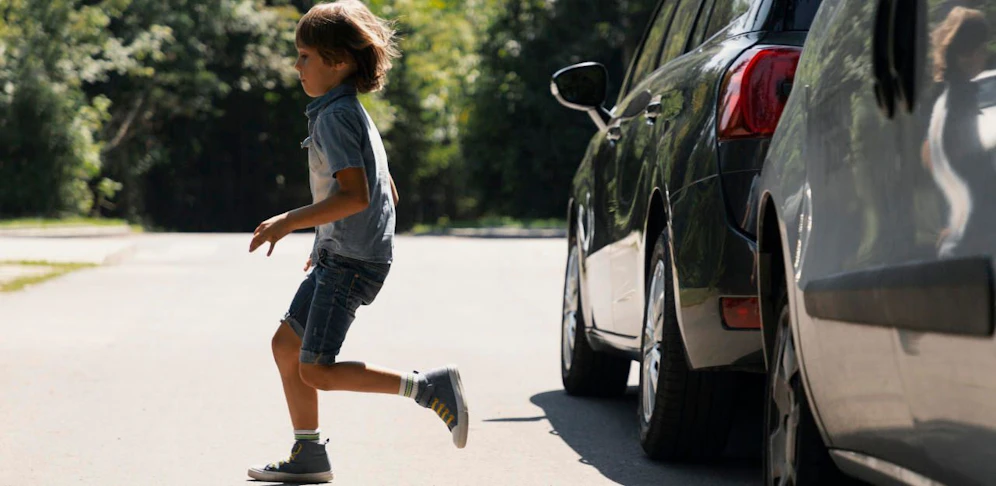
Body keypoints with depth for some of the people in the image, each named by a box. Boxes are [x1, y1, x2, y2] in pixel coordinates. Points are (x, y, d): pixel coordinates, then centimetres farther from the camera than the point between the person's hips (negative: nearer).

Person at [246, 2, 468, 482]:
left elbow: (355, 195, -26)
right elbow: (387, 191, 22)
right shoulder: (353, 113, 16)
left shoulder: (336, 116, -15)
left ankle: (429, 387, -10)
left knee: (316, 370, -11)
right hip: (338, 256, 10)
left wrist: (290, 221, -23)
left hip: (352, 261, -10)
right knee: (285, 343, 12)